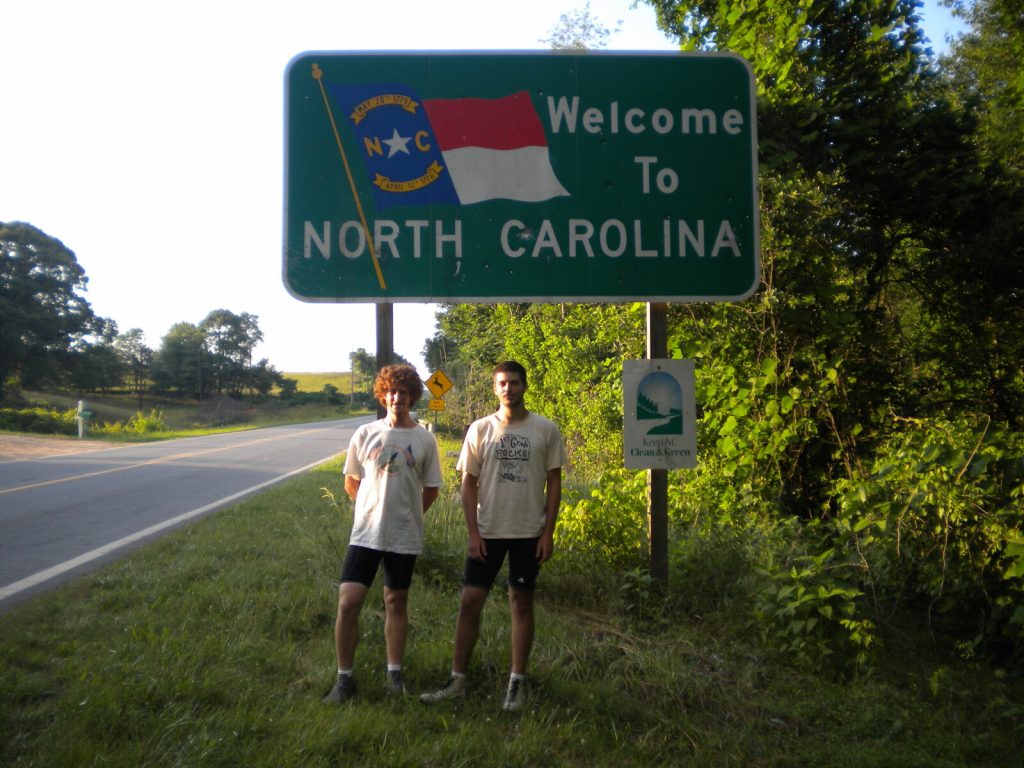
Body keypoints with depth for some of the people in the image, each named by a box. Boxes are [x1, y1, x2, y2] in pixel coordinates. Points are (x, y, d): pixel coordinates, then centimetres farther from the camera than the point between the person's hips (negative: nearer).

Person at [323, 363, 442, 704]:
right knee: (348, 602, -4)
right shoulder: (365, 434, -1)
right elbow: (351, 482, 9)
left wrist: (405, 513, 6)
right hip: (365, 532, 0)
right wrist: (375, 508, 6)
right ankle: (344, 678, 12)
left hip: (405, 536, 0)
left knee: (397, 602, 12)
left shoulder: (424, 439, -2)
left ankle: (394, 672, 28)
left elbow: (430, 489, 6)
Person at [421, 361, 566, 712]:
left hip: (529, 532, -1)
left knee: (522, 602, 7)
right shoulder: (480, 429, 0)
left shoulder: (546, 429, -2)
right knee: (470, 600, 2)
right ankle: (457, 679, 15)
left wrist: (548, 532, -4)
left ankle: (518, 682, 19)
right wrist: (472, 532, -4)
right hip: (487, 531, 1)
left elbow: (553, 482, 1)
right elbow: (469, 483, 2)